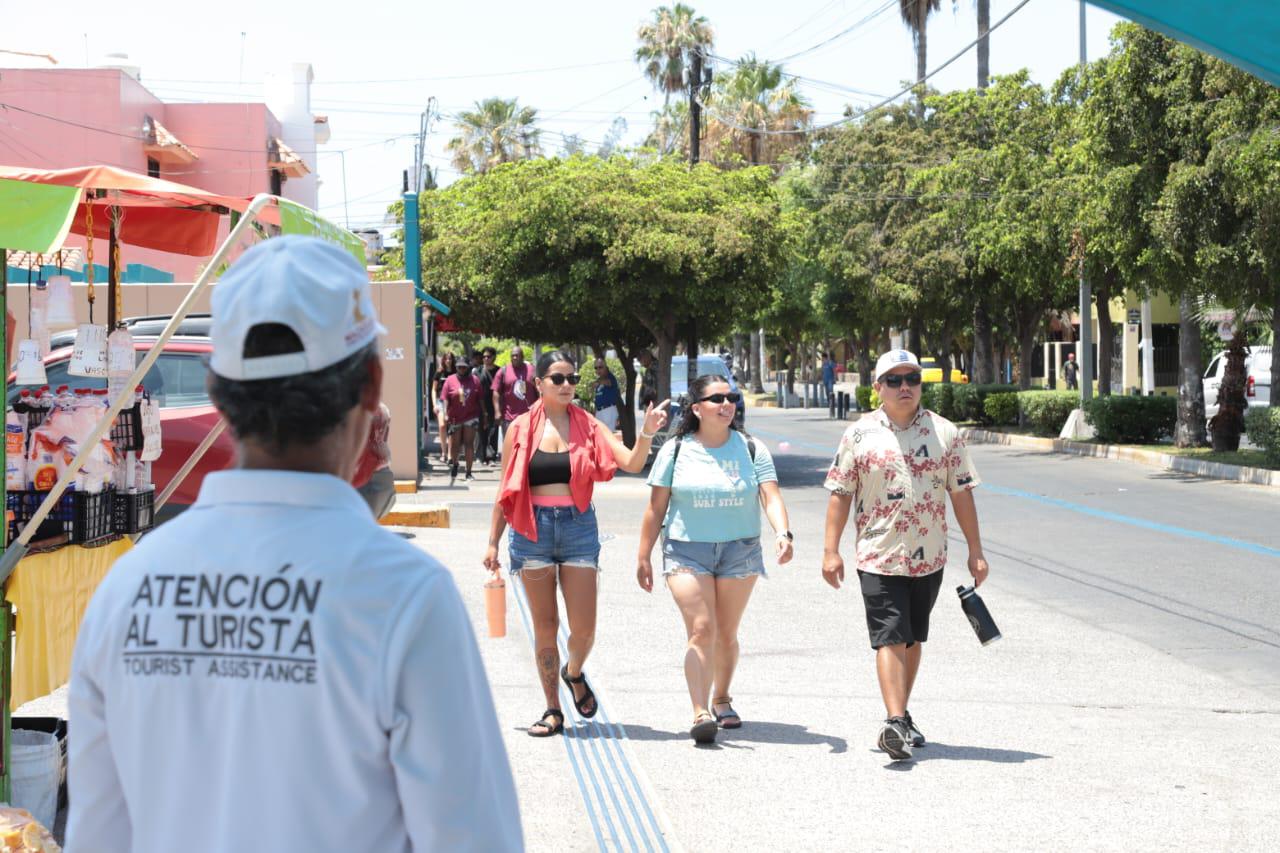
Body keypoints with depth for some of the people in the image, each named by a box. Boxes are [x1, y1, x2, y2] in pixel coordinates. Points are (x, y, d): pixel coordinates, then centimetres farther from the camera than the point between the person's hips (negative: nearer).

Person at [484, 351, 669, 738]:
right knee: (545, 626, 5)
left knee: (584, 628, -3)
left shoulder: (588, 426, 2)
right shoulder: (520, 429, 2)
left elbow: (631, 462, -9)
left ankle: (574, 673, 31)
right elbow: (506, 490, 6)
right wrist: (492, 542, 5)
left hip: (578, 527, 0)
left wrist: (647, 433, -28)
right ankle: (553, 710, 18)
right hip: (532, 529, 0)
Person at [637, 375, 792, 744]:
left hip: (740, 550, 2)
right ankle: (700, 713, -18)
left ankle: (722, 700, 31)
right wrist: (643, 557, 2)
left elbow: (771, 496, -8)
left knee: (726, 633, 10)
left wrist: (783, 533, -26)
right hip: (687, 551, -2)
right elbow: (656, 507, 3)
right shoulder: (676, 451, 0)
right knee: (701, 629, -14)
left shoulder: (751, 449, 2)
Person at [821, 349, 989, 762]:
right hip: (879, 557, -3)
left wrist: (975, 551, 5)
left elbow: (961, 493, 7)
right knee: (890, 638, -11)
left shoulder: (944, 433, 5)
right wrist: (830, 550, -4)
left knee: (913, 639, 13)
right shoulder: (860, 434, 0)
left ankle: (901, 715, 26)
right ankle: (895, 722, -17)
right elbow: (840, 494, 1)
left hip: (929, 557, 3)